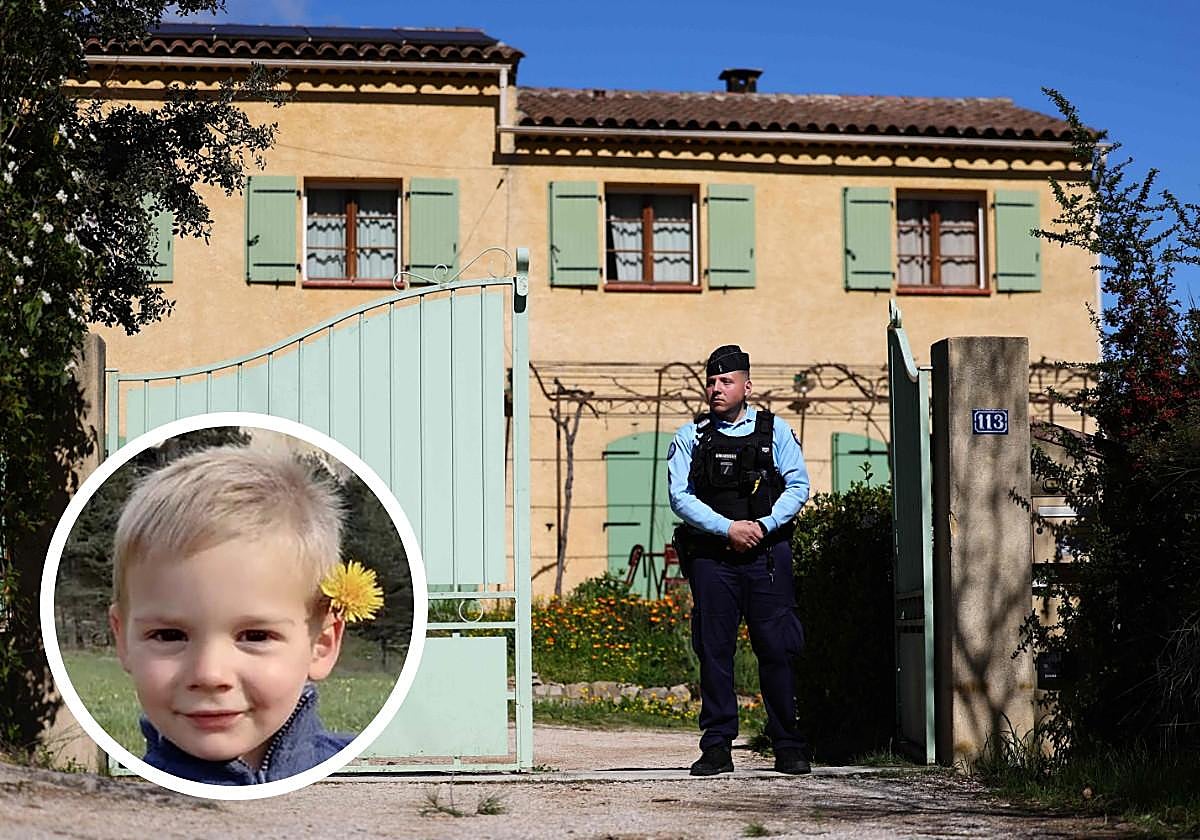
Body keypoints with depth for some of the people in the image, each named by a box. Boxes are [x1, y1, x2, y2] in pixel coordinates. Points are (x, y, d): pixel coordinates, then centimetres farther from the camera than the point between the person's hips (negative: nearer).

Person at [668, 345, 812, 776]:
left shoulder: (774, 431, 8)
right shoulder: (690, 437, 8)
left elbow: (798, 486, 3)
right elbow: (681, 496, 0)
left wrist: (763, 525, -11)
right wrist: (728, 528, -12)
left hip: (766, 553, -1)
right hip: (711, 557, 1)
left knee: (776, 649, -1)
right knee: (714, 651, 1)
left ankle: (789, 747, 6)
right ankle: (717, 748, 7)